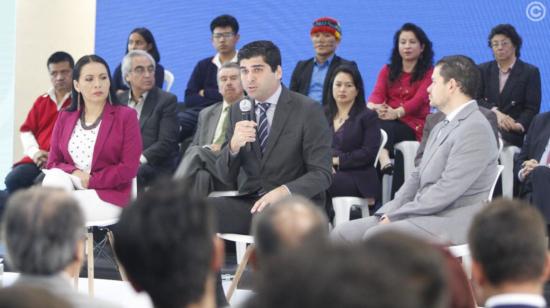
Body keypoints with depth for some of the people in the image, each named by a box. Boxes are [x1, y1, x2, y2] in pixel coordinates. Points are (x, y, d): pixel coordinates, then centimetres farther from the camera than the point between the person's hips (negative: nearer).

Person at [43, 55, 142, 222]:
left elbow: (129, 167, -7)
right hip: (70, 189, 4)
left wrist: (91, 181, -13)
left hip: (108, 195, -4)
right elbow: (53, 162, 11)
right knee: (53, 178, -31)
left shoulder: (126, 116, 1)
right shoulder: (65, 118, 15)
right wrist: (74, 174, -12)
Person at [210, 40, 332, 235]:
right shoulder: (238, 111, 11)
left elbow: (322, 174, -9)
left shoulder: (308, 111, -6)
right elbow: (226, 177, 10)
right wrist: (234, 145, -12)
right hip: (251, 202, 5)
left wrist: (283, 191, -26)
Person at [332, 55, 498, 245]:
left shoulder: (475, 129, -13)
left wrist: (395, 215, -14)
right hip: (423, 215, 10)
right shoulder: (441, 128, 19)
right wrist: (389, 213, 2)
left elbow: (447, 191, -19)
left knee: (375, 235, -29)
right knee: (343, 233, -2)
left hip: (452, 222, -10)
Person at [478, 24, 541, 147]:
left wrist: (519, 125, -24)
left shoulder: (530, 72, 4)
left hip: (513, 132, -2)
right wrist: (496, 113, -18)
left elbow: (532, 108, -2)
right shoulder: (483, 70, 14)